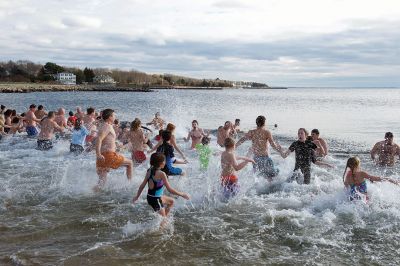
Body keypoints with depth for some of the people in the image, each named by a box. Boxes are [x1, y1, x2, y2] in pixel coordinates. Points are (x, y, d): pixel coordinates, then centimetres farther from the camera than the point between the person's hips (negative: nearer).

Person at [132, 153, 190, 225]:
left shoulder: (149, 171, -1)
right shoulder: (161, 174, -23)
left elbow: (142, 185, 6)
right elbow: (170, 189, -21)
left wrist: (137, 196, 19)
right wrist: (182, 194, -10)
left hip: (150, 197, 8)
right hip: (156, 200, -8)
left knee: (171, 201, 28)